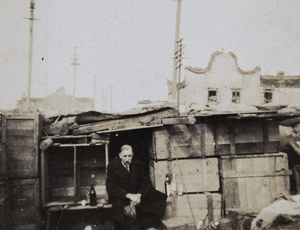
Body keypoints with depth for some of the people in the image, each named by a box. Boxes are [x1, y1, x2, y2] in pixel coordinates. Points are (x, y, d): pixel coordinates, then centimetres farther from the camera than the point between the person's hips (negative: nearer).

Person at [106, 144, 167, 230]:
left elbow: (145, 183, -1)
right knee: (119, 205, -34)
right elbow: (111, 188, -14)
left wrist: (139, 195, -23)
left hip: (136, 193, 3)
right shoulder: (112, 166, -8)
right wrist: (129, 195, -27)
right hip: (120, 196, -2)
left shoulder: (138, 164, 0)